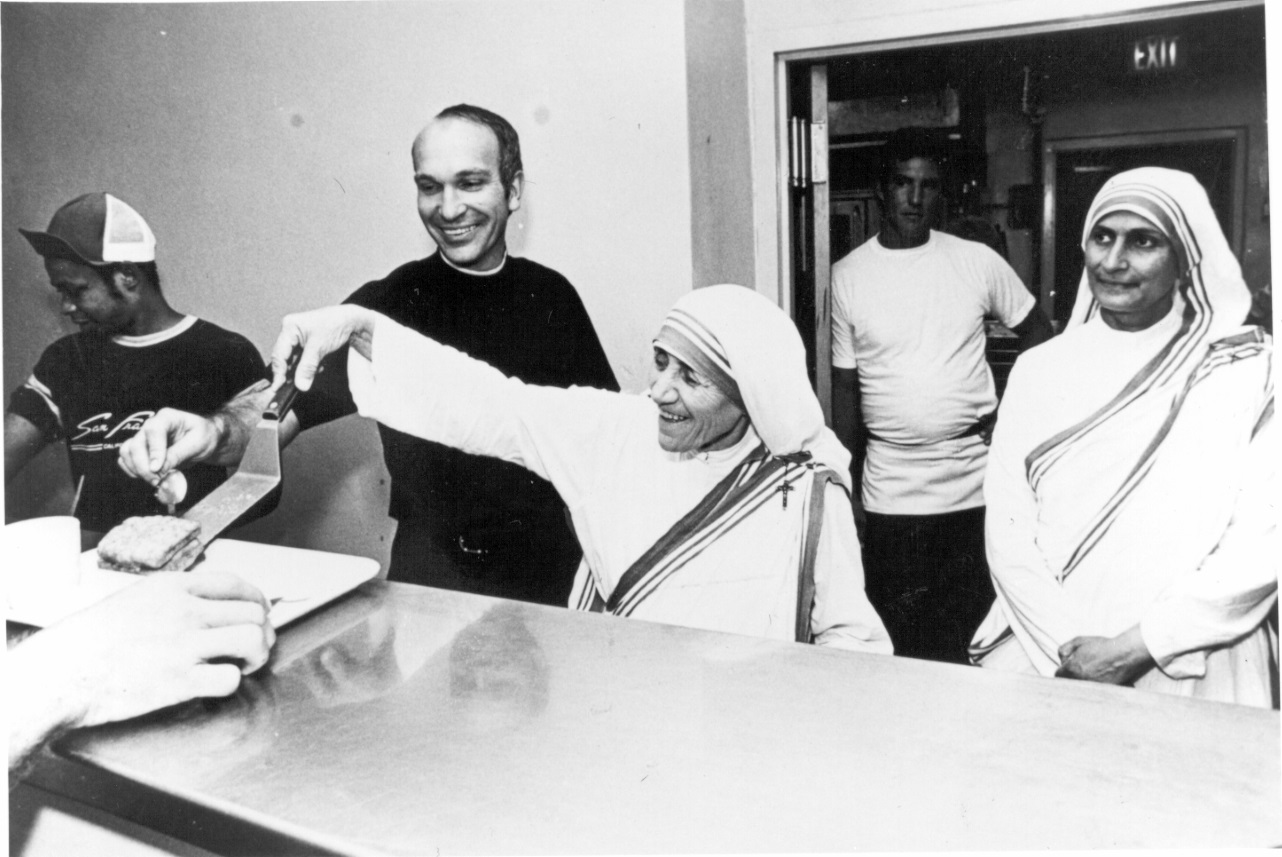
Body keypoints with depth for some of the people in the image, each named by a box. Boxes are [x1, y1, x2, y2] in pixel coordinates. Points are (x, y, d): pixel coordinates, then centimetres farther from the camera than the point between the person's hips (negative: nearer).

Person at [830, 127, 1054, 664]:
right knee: (899, 643, 7)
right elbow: (845, 386, 4)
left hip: (977, 483, 1)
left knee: (974, 633, 10)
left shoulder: (977, 262, 1)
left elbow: (1038, 335, 13)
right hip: (892, 493, 0)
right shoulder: (847, 276, 1)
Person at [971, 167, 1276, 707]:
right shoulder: (1040, 369, 6)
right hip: (1041, 660, 1)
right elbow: (1006, 531, 1)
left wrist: (1133, 651, -10)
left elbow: (1263, 543, -5)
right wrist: (1068, 647, -9)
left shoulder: (1249, 370, 1)